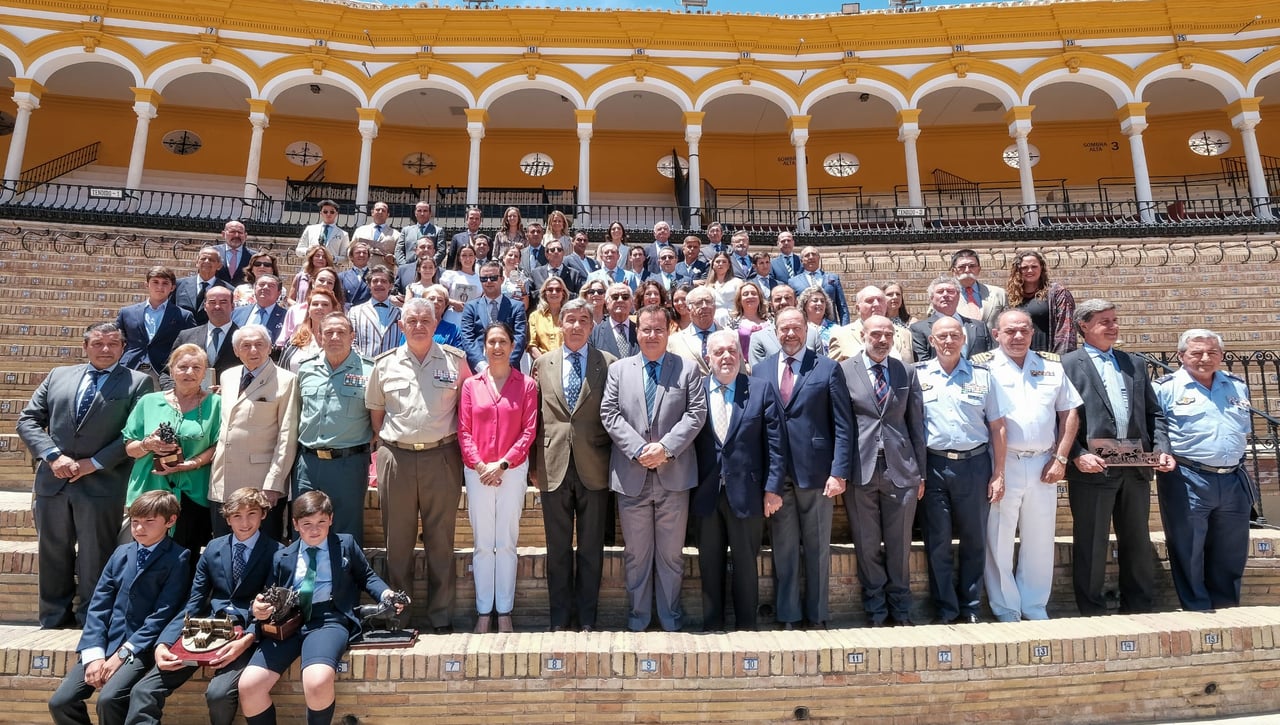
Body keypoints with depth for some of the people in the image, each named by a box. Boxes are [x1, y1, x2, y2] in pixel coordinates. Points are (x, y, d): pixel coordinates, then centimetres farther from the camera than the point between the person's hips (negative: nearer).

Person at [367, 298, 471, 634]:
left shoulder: (455, 360, 2)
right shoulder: (385, 364, 7)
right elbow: (376, 412, 14)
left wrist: (462, 451, 2)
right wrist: (383, 449, 8)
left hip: (442, 458, -1)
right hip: (396, 458, 1)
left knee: (440, 540, 6)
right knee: (397, 540, 10)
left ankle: (441, 615, 17)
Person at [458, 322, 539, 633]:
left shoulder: (526, 385, 1)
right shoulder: (471, 384, 5)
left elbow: (529, 430, -3)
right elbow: (463, 431, 2)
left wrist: (502, 464, -9)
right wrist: (480, 466, -8)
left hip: (513, 471, -1)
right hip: (477, 472, 1)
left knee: (506, 543, 5)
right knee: (483, 544, 7)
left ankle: (505, 612, 15)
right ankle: (483, 611, 16)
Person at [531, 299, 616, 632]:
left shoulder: (608, 363, 2)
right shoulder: (542, 363, 8)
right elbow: (535, 417, 8)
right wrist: (534, 465, 5)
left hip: (593, 468, -1)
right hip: (554, 467, 1)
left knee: (591, 548, 9)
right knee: (558, 548, 10)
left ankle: (587, 617, 22)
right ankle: (559, 617, 24)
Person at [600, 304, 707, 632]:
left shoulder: (688, 369, 5)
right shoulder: (618, 369, 8)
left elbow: (696, 413, -3)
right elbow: (609, 414, -1)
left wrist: (666, 447, -15)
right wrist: (638, 449, -13)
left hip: (674, 474, -1)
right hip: (631, 476, 1)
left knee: (671, 553, 10)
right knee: (636, 553, 11)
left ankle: (670, 617, 24)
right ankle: (638, 616, 25)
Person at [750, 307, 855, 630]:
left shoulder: (828, 368, 2)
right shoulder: (760, 370, 8)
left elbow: (844, 425, -2)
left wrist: (839, 472, -10)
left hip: (815, 471, -2)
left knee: (818, 548, 9)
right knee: (783, 548, 9)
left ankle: (817, 615, 23)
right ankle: (788, 615, 22)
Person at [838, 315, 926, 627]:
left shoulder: (907, 372, 9)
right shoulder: (844, 371, 1)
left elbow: (916, 424, 10)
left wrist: (920, 472, 9)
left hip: (901, 470, 2)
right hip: (860, 469, -2)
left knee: (900, 545, 9)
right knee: (867, 545, 7)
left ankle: (900, 609, 24)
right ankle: (875, 610, 22)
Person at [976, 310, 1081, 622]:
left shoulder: (1052, 366, 10)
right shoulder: (983, 366, -2)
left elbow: (1069, 414, 11)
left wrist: (1060, 459, 2)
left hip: (1043, 465, 3)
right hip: (1001, 464, -3)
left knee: (1040, 540, 11)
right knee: (998, 540, 3)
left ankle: (1035, 607, 25)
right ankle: (1005, 610, 16)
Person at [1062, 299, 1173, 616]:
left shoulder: (1136, 363, 16)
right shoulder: (1067, 364, -2)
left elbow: (1154, 413, 15)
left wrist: (1162, 448, 0)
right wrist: (1078, 455, -17)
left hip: (1136, 468, 6)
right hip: (1093, 468, -5)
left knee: (1138, 543, 14)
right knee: (1091, 545, 3)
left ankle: (1139, 608, 27)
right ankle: (1092, 611, 15)